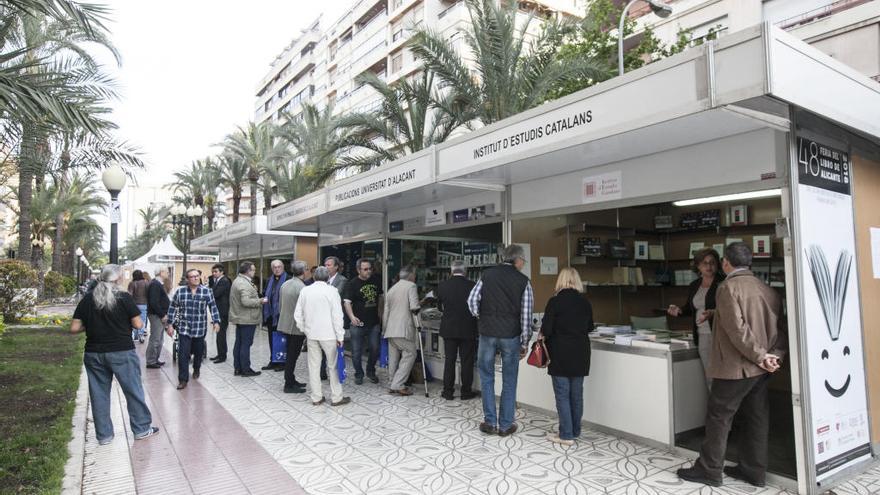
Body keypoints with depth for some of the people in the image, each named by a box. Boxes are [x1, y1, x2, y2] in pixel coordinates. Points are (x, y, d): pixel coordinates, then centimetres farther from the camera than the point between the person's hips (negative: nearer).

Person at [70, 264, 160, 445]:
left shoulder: (87, 299, 1)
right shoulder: (124, 297, -10)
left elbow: (74, 328, 0)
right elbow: (138, 324, -9)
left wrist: (91, 326, 18)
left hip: (94, 353, 4)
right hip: (122, 352, -4)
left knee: (99, 394, 13)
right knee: (133, 391, 9)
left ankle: (103, 435, 22)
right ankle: (142, 429, 18)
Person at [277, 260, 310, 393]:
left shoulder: (285, 284, 6)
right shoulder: (302, 288, -20)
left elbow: (281, 304, 14)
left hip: (285, 324, 8)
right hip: (297, 326, -8)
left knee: (290, 355, 18)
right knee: (292, 356, 1)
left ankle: (291, 380, 28)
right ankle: (289, 385, 9)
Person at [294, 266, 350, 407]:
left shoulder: (305, 291, 2)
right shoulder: (331, 290, -10)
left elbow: (298, 314, 6)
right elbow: (337, 315, -11)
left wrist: (304, 329, 17)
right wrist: (340, 336, -6)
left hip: (311, 334, 4)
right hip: (328, 334, -4)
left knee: (313, 366, 10)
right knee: (333, 366, 5)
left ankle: (316, 397, 17)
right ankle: (336, 397, 10)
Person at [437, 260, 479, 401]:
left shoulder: (442, 285, -5)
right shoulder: (472, 285, -11)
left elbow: (440, 307, 7)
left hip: (448, 329, 2)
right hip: (468, 330, -2)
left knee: (449, 360, 10)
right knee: (467, 361, 8)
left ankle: (448, 391, 15)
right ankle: (466, 392, 15)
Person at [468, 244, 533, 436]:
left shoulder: (487, 274, 2)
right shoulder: (523, 281, -2)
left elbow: (472, 300, -2)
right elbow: (526, 315, -4)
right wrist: (524, 343, 4)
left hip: (487, 333, 1)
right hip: (511, 335, -1)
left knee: (487, 378, 14)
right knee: (509, 381, 11)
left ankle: (490, 422, 16)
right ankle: (505, 425, 18)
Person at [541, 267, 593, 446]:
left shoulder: (555, 302, -13)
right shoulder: (585, 302, 3)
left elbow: (546, 329, -14)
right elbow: (590, 327, 13)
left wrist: (543, 335, 6)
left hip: (560, 353, -5)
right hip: (580, 353, 5)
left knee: (562, 394, 2)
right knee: (576, 393, 14)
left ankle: (566, 435, 4)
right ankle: (575, 431, 23)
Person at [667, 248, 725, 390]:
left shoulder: (723, 283, -6)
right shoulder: (694, 286, 12)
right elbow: (690, 308, 22)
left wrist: (713, 313, -25)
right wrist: (679, 310, 3)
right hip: (702, 336, 6)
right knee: (708, 377, 9)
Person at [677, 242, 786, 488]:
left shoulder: (728, 287, -14)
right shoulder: (767, 289, 8)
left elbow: (737, 329, -21)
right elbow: (779, 326, 6)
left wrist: (760, 356, -13)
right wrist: (775, 355, -1)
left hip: (735, 367, -7)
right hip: (760, 369, 8)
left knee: (718, 418, 3)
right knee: (756, 419, 14)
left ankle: (709, 470, 11)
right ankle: (754, 471, 23)